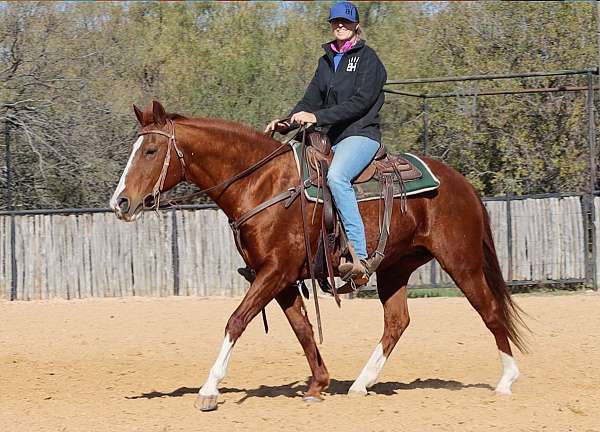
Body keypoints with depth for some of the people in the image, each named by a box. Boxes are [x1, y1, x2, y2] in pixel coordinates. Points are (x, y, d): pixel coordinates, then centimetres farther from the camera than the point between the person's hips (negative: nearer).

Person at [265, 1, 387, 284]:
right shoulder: (326, 61, 19)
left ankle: (359, 257, -40)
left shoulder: (367, 58, -2)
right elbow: (312, 100, 13)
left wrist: (317, 117, -22)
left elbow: (361, 101, -14)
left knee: (336, 177, -35)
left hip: (361, 134, -9)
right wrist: (287, 123, -7)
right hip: (331, 139, 9)